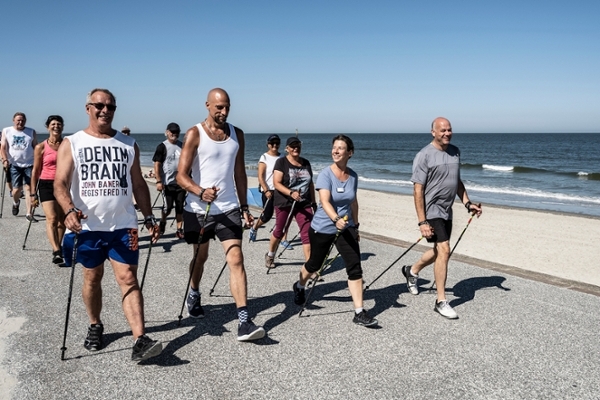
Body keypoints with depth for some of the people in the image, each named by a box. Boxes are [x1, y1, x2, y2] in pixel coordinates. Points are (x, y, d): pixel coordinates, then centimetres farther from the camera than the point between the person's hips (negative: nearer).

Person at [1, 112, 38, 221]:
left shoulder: (31, 132, 7)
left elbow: (36, 147, 6)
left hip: (29, 164, 0)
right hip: (14, 164, 0)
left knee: (29, 188, -5)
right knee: (17, 188, -2)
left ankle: (29, 214, -2)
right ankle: (16, 202, 34)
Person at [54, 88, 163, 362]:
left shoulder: (129, 145, 9)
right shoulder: (72, 144, 2)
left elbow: (138, 185, 14)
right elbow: (60, 183, -9)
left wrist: (149, 218, 7)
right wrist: (70, 210, -28)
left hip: (123, 225, 1)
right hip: (88, 226, 0)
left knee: (128, 278, -6)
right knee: (92, 278, 12)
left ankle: (140, 341, -12)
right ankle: (95, 327, 34)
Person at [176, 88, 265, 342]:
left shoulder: (237, 134, 6)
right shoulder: (195, 134, -7)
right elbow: (181, 176, -13)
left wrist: (244, 206, 9)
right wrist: (201, 192, -32)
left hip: (228, 209, 2)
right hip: (198, 209, -2)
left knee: (236, 259, -10)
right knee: (200, 257, 16)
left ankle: (244, 322, -13)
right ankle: (194, 297, 47)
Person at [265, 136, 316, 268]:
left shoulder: (306, 163, 10)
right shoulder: (281, 162, -5)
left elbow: (310, 184, 18)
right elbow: (276, 183, -14)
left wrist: (313, 202, 16)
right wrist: (291, 193, -28)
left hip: (304, 204, 4)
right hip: (284, 203, -3)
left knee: (307, 233, -6)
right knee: (280, 231, 11)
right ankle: (270, 255, 37)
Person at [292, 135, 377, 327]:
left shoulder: (353, 176, -1)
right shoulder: (325, 174, -17)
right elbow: (324, 201, -32)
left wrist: (355, 225, 17)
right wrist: (336, 220, -49)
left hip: (346, 228, 3)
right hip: (322, 228, -3)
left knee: (355, 267, -10)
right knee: (314, 264, 16)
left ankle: (359, 313, -5)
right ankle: (299, 287, 49)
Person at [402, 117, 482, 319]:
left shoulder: (455, 152, 8)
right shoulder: (424, 155, -14)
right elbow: (418, 190, -16)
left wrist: (467, 203, 8)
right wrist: (422, 222, -20)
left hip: (447, 211, 8)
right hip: (431, 211, -8)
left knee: (439, 251, 18)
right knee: (444, 250, -14)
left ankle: (412, 271, 44)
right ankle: (441, 301, -4)